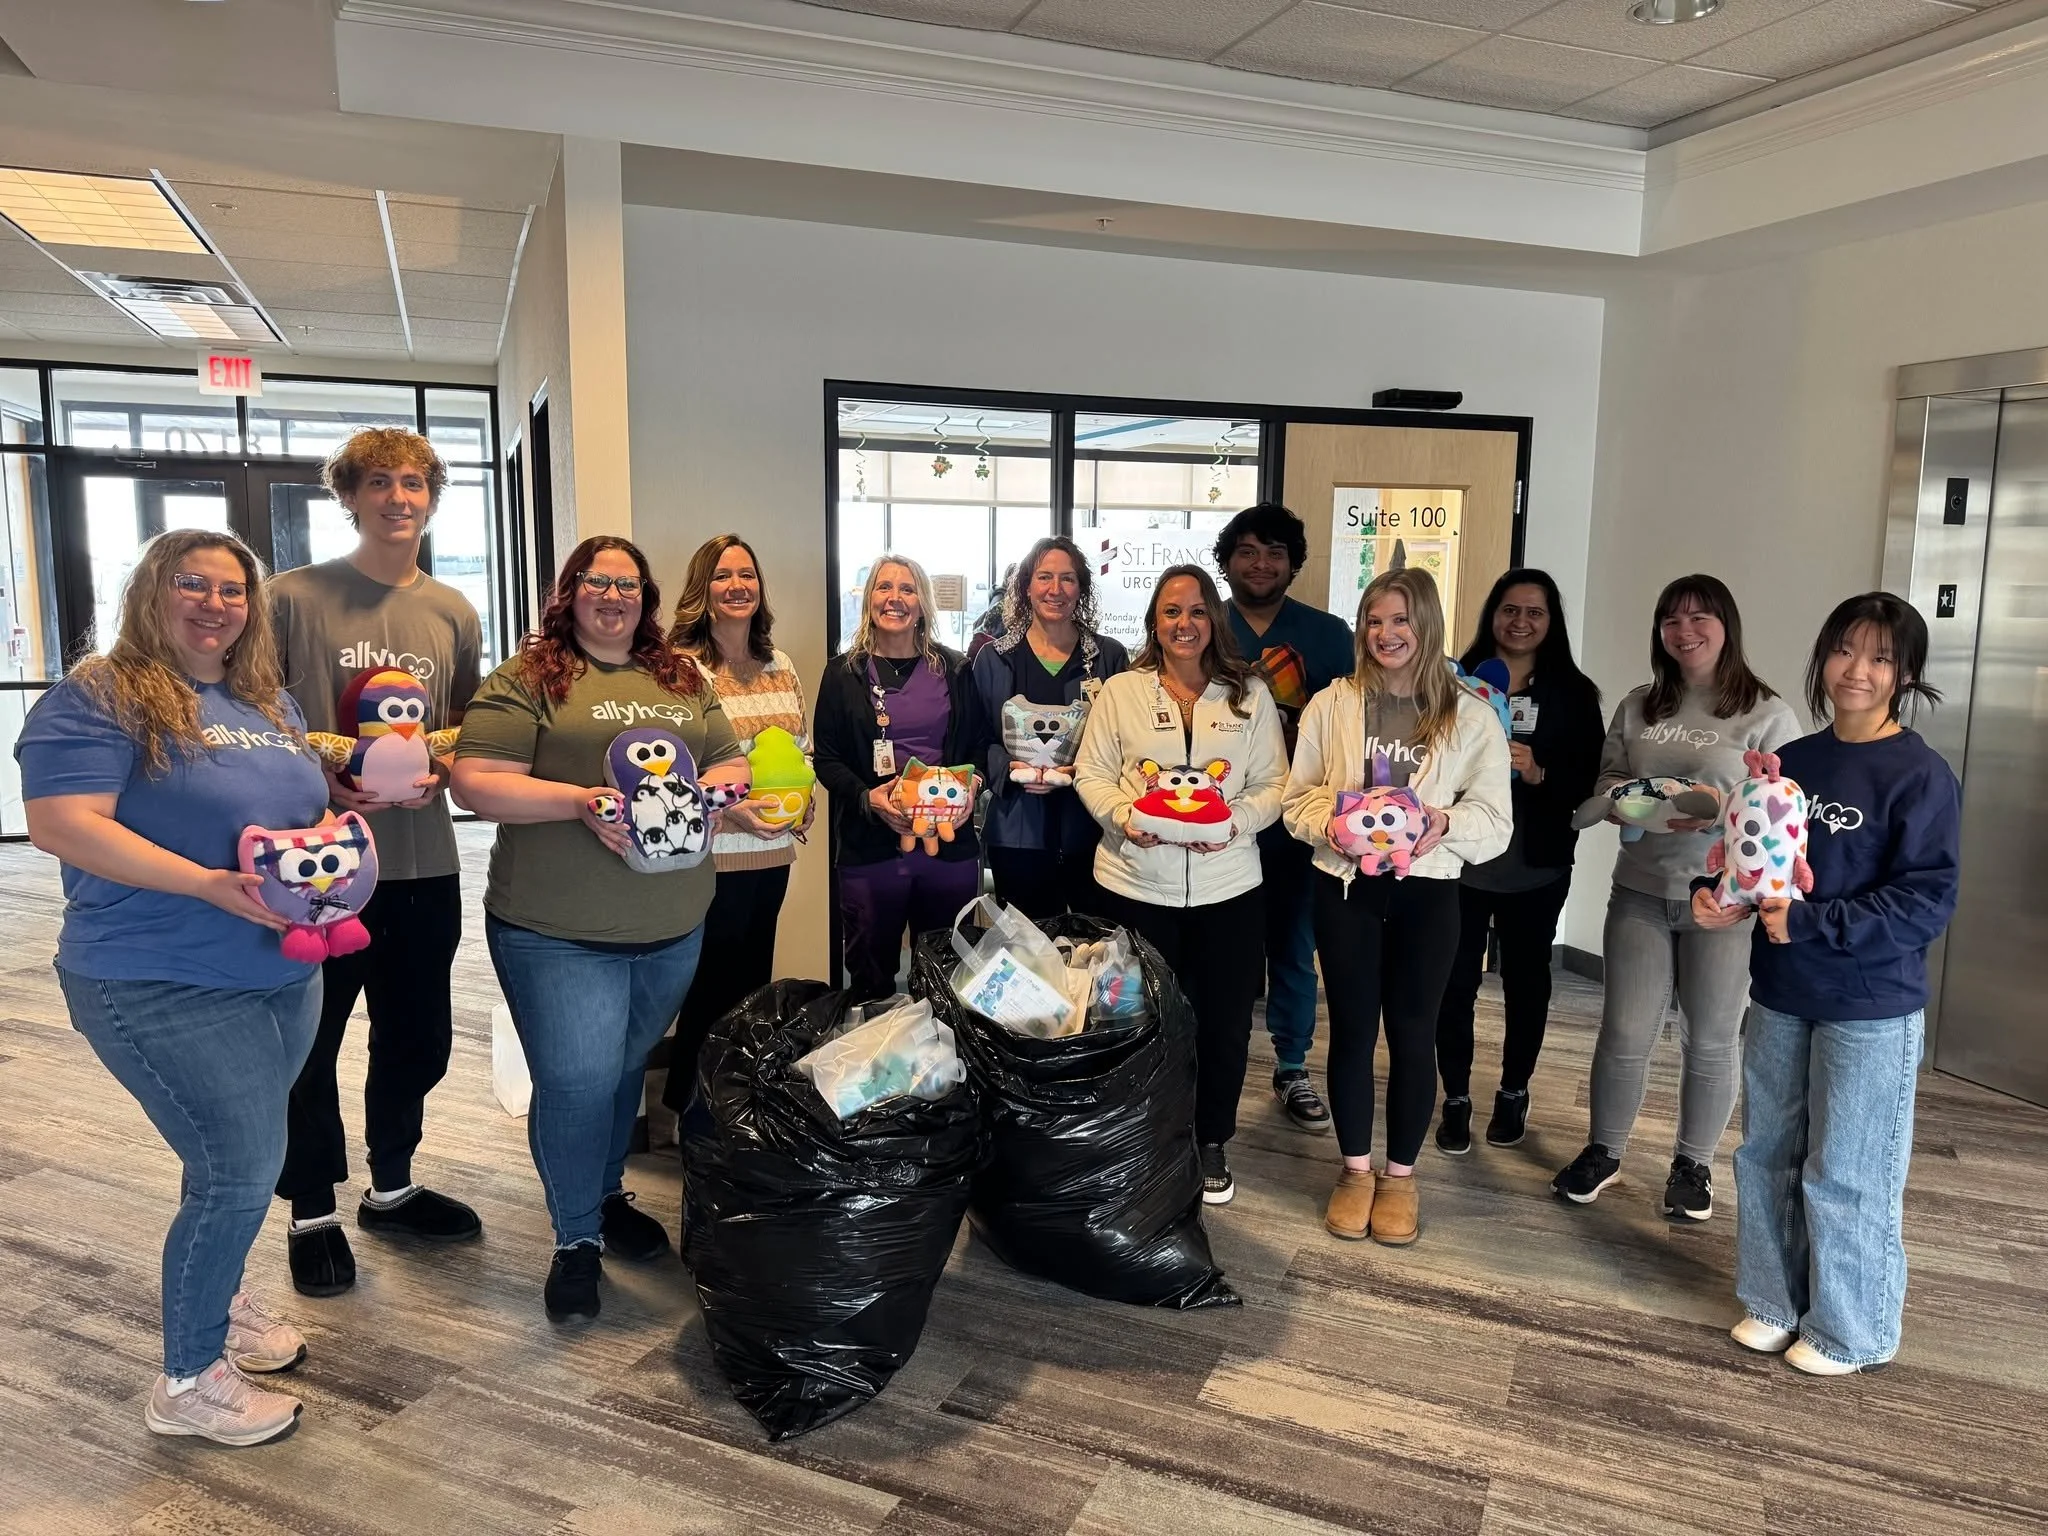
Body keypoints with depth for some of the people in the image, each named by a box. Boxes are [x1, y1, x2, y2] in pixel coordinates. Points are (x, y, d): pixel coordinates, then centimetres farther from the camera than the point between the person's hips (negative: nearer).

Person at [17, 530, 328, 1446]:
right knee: (241, 1168, -7)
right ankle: (188, 1384, 13)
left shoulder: (270, 703, 12)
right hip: (162, 986, -7)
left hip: (283, 975, 8)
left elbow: (309, 808, 21)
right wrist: (209, 884, -28)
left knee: (240, 1158, 19)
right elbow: (58, 822, -20)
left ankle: (217, 1299, 44)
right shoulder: (98, 698, -11)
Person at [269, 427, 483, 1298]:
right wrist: (315, 779, -17)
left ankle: (392, 1189, 38)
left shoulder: (452, 613, 8)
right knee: (309, 1045, 9)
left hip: (423, 863, 4)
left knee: (417, 1039, 16)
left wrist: (437, 773, -6)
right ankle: (313, 1215, 28)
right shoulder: (294, 598, -5)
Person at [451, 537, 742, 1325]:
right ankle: (576, 1238, 16)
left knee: (627, 1068, 19)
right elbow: (475, 782, -11)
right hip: (557, 932, -5)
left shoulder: (683, 678, 12)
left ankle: (608, 1195, 40)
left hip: (673, 926, 5)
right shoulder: (526, 677, -4)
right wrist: (579, 801, -23)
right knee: (577, 1080, -5)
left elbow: (729, 762, 15)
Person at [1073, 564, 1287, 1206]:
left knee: (1225, 1020, 9)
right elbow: (1091, 775, 3)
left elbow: (1274, 784, 3)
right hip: (1136, 884, -1)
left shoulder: (1251, 694, 3)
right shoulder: (1120, 691, 2)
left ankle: (1211, 1143, 30)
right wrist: (1124, 815, -16)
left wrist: (1237, 821, -16)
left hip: (1228, 887, 1)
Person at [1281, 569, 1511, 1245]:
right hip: (1345, 887, 1)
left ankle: (1401, 1174, 27)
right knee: (1352, 1028, 10)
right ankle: (1355, 1168, 27)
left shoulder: (1471, 715, -1)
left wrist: (1446, 823, -22)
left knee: (1412, 1032, 9)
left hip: (1426, 892, -1)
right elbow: (1297, 797, 2)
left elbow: (1495, 819, -2)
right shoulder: (1331, 704, 1)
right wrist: (1330, 821, -18)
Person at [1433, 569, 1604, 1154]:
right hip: (1460, 859, -1)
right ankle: (1456, 1099, 20)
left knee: (1526, 980, 15)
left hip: (1536, 868, 1)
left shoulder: (1574, 694, 0)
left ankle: (1514, 1091, 34)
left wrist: (1537, 773, -20)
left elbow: (1586, 783, -4)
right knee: (1455, 982, 3)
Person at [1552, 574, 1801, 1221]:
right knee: (1624, 1034, 7)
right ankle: (1603, 1151, 25)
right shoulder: (1638, 706, 8)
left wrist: (1717, 816, -25)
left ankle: (1693, 1164, 28)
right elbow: (1606, 778, 10)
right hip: (1640, 892, 3)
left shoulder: (1767, 714, -5)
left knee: (1709, 1042, 10)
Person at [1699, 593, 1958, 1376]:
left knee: (1845, 1174, 4)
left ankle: (1851, 1331, 25)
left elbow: (1927, 901, -16)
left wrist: (1811, 924, -23)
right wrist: (1718, 897, -7)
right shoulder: (1794, 759, 5)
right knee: (1766, 1155, 15)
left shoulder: (1920, 776, -12)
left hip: (1870, 1008, -6)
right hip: (1780, 996, 6)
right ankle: (1774, 1301, 33)